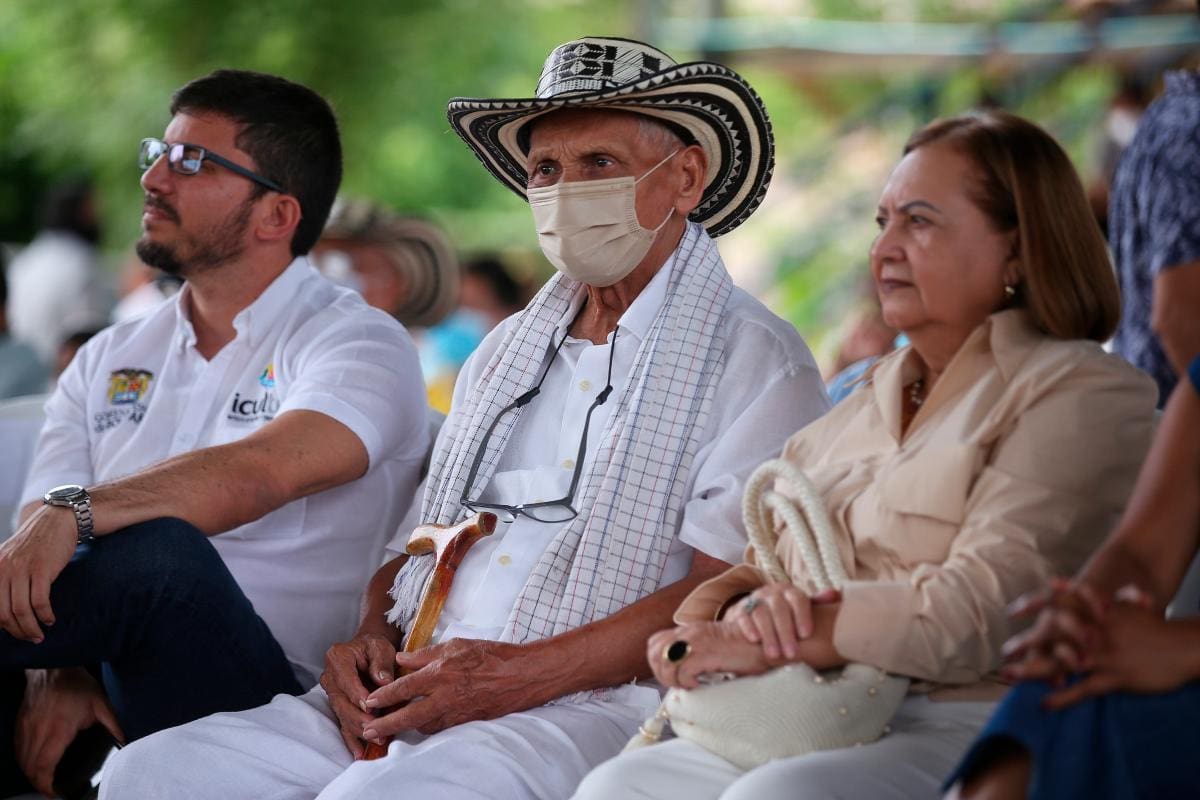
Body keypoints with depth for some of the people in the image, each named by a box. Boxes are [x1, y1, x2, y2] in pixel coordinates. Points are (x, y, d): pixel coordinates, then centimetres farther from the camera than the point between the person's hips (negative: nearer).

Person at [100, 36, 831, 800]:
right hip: (406, 698, 7)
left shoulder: (757, 361, 2)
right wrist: (373, 638, 3)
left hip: (587, 709, -7)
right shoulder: (505, 351, 25)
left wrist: (520, 675, -17)